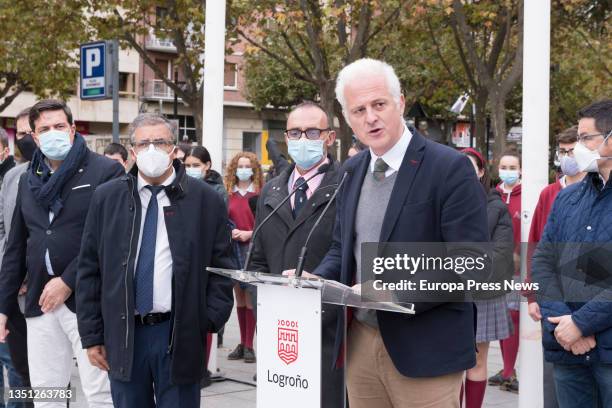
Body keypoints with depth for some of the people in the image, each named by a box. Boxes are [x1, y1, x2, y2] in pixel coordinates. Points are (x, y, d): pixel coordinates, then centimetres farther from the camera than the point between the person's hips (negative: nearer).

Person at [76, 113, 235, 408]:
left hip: (180, 337, -2)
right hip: (122, 335, 2)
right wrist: (91, 335, 4)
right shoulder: (106, 198, 6)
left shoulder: (206, 200, 1)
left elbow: (220, 269, 3)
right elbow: (88, 270, 8)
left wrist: (211, 323, -6)